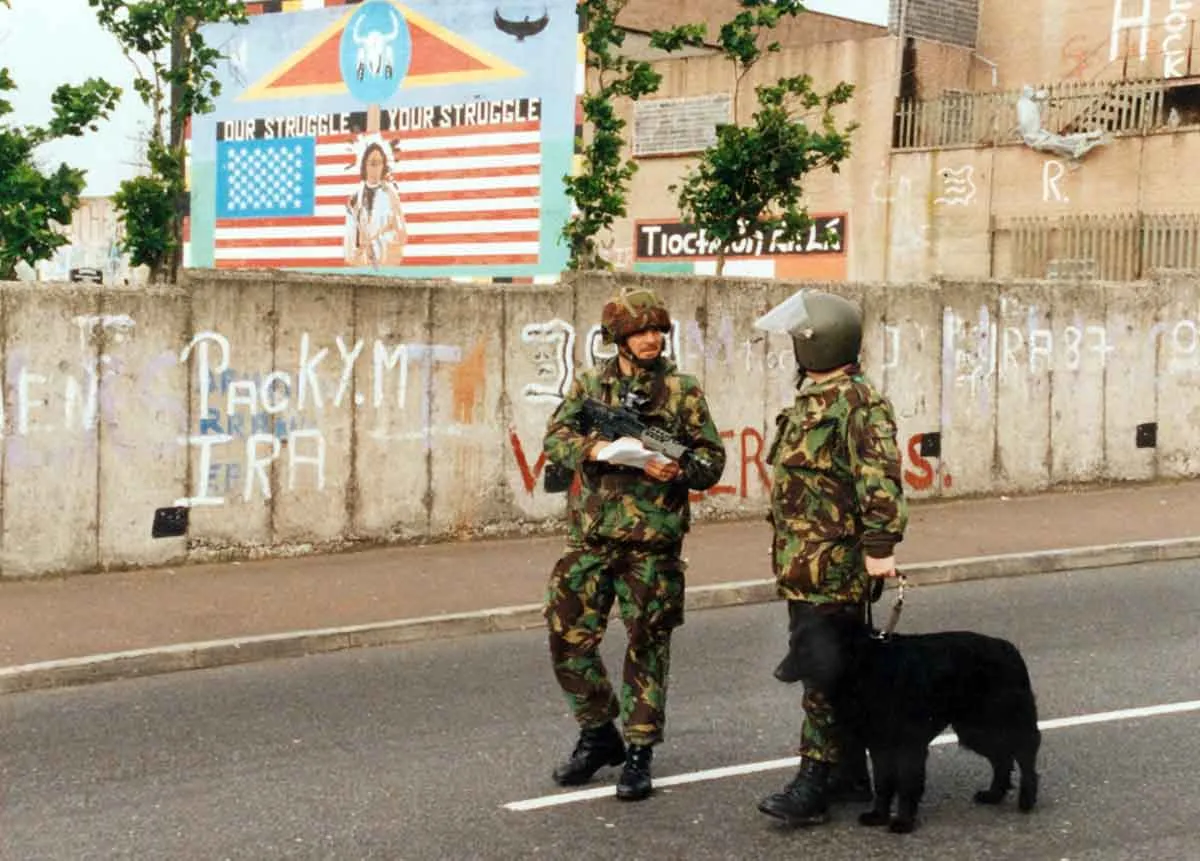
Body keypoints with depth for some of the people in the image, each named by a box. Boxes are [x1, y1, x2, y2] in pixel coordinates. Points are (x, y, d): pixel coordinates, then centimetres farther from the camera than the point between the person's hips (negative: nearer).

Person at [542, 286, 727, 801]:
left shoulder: (682, 391, 3)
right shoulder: (589, 386, 8)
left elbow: (713, 458, 2)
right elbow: (555, 438, -2)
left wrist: (679, 471, -18)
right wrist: (598, 449, -21)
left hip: (653, 544, -2)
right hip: (591, 539, 2)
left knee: (647, 646, 3)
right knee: (568, 638, 4)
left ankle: (638, 753, 14)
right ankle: (598, 734, 23)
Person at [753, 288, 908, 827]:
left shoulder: (858, 402, -15)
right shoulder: (810, 399, 17)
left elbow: (881, 478, -22)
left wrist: (879, 545, -25)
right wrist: (784, 541, 26)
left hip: (836, 566, -10)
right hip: (803, 564, 10)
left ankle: (813, 785, -6)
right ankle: (850, 774, 24)